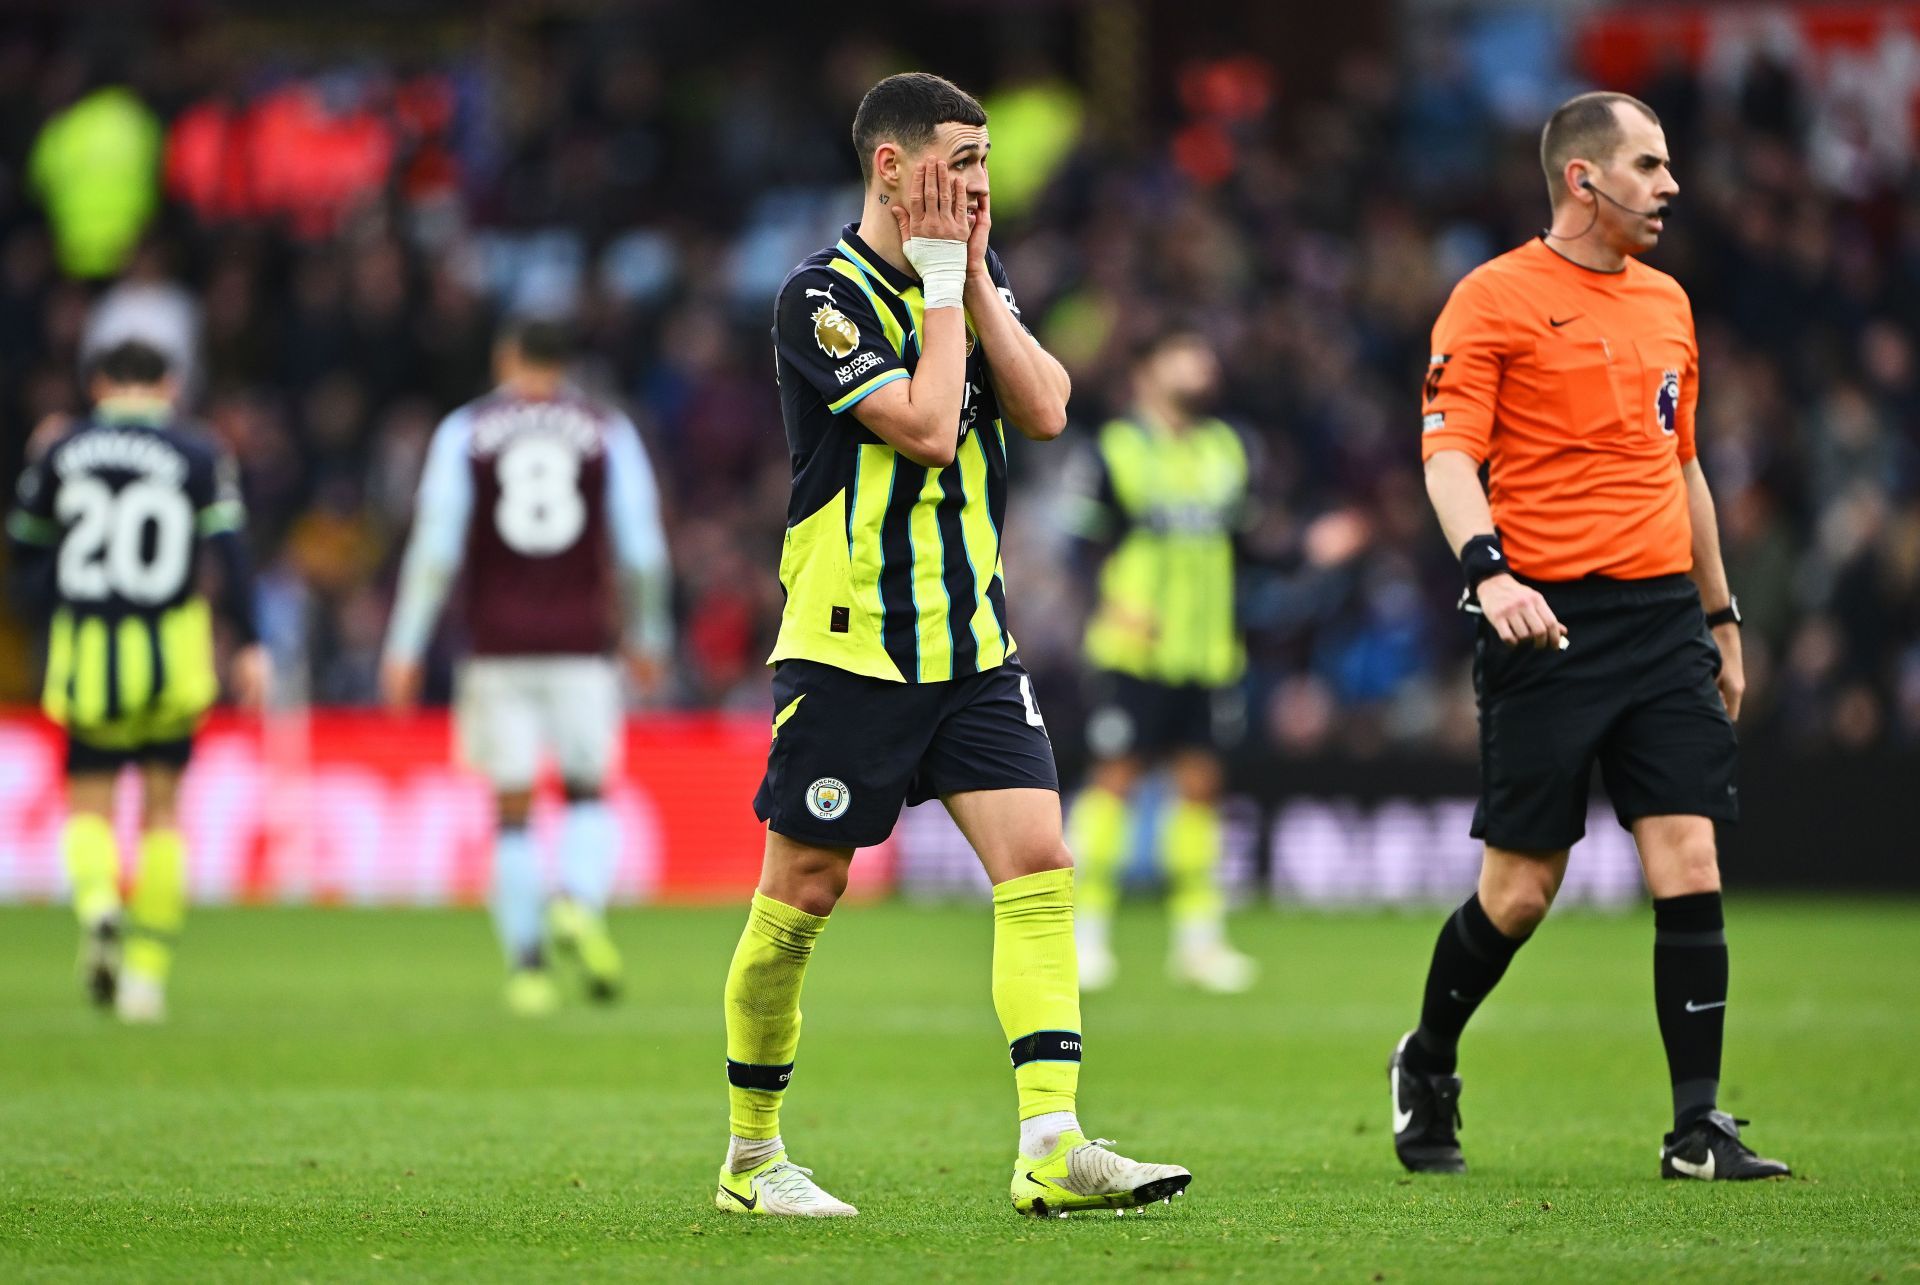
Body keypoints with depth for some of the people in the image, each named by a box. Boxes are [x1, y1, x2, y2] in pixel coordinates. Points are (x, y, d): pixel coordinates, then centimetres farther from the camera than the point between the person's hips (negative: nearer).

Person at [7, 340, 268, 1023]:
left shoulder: (63, 452, 6)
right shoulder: (198, 454, 2)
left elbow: (26, 550, 11)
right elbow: (229, 549, -6)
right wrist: (250, 645, -6)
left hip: (87, 657, 0)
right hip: (173, 653, 0)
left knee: (89, 803, 8)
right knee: (163, 807, 11)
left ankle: (97, 899, -24)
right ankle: (148, 968, 9)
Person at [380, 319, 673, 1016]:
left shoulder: (465, 431, 4)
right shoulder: (608, 431, 6)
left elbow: (436, 546, -4)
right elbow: (641, 548, 2)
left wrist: (405, 651, -3)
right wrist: (647, 638, 14)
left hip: (498, 647, 0)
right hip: (581, 644, 0)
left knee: (512, 809, 7)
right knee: (588, 794, 10)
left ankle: (526, 962, 2)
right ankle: (580, 903, -18)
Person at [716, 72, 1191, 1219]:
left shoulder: (979, 276, 10)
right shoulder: (823, 297, -12)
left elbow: (1045, 411, -2)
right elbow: (927, 427, -22)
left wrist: (973, 281, -7)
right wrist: (936, 275, -14)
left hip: (974, 644, 6)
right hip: (849, 647, -6)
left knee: (1040, 863, -9)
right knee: (804, 895, 1)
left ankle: (1052, 1147, -15)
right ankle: (752, 1155, 17)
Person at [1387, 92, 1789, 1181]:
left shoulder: (1667, 302, 17)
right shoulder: (1494, 298, -3)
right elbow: (1449, 450, -11)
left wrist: (1721, 615, 25)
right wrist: (1488, 569, -28)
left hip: (1664, 616, 5)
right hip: (1548, 622, -5)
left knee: (1690, 867, -6)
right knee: (1520, 892, -1)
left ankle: (1700, 1129, -4)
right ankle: (1427, 1069, 25)